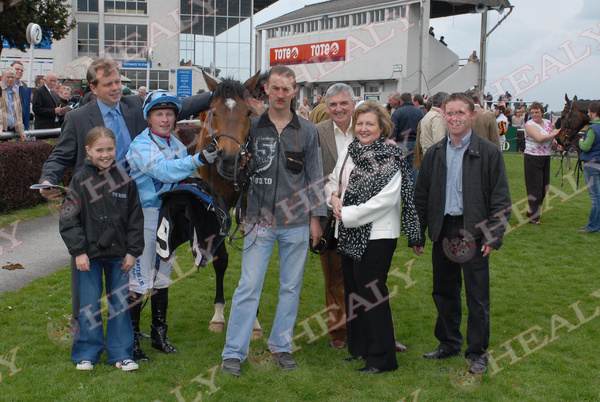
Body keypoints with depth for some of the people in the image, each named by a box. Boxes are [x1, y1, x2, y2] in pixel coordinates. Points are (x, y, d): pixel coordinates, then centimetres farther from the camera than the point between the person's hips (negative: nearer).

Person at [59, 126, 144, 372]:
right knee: (89, 305, 4)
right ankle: (87, 354, 19)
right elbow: (68, 219, -3)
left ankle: (121, 353, 17)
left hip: (118, 254, 2)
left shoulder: (124, 180, 2)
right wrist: (78, 251, -9)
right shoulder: (80, 180, -3)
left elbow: (135, 219, 6)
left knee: (120, 303, 7)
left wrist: (133, 251, 1)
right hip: (89, 254, -1)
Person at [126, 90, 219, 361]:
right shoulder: (141, 145, -14)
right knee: (139, 280, -5)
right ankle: (131, 339, 6)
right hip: (143, 216, -7)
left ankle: (159, 334, 26)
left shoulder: (178, 146, 8)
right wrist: (199, 159, -43)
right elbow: (163, 170, -33)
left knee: (162, 277, 15)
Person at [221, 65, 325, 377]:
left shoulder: (307, 131, 5)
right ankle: (234, 352, 5)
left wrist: (315, 217, 4)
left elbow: (315, 178, 7)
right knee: (249, 287, -3)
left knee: (291, 287, 9)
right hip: (260, 221, -1)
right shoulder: (252, 126, 2)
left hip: (297, 222, 2)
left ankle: (281, 345, 23)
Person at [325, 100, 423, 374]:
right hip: (350, 236, 7)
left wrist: (347, 214, -16)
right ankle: (359, 348, 27)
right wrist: (334, 197, -3)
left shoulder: (390, 159, -10)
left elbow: (384, 200, -18)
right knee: (353, 290, 13)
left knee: (372, 292, -5)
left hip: (377, 235, -7)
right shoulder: (349, 153, 11)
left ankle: (382, 358, 5)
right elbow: (333, 181, 21)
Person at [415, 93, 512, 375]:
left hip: (474, 232, -4)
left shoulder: (489, 153, -4)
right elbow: (421, 195, 12)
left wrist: (493, 236, -11)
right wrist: (417, 232, 7)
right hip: (443, 232, 4)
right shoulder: (434, 154, 8)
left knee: (477, 296, 3)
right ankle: (449, 343, 31)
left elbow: (501, 199, -5)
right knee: (444, 292, 14)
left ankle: (477, 352, 18)